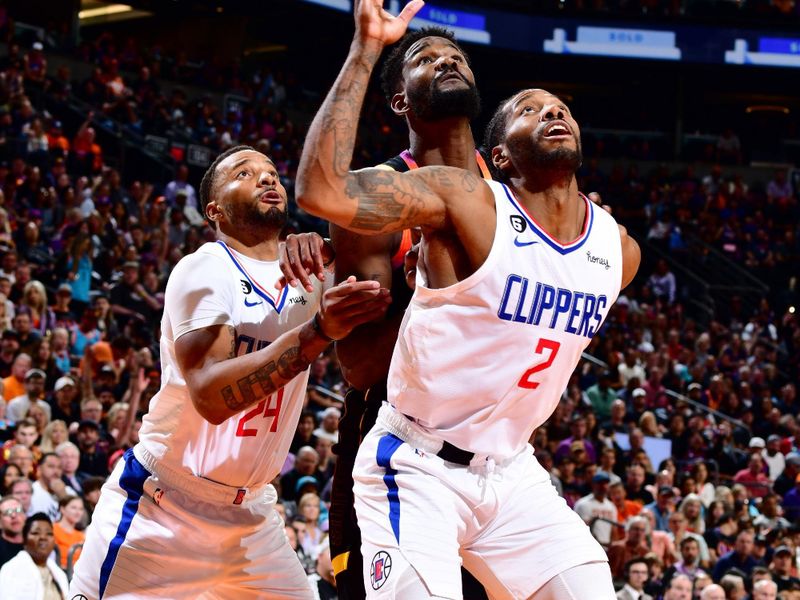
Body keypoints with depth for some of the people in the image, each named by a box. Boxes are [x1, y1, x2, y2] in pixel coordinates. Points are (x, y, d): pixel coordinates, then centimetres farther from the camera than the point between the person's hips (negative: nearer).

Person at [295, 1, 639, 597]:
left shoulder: (619, 249, 3)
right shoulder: (467, 200, -15)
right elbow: (321, 190, -28)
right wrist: (365, 51, -27)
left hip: (511, 473, 6)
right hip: (417, 469, -6)